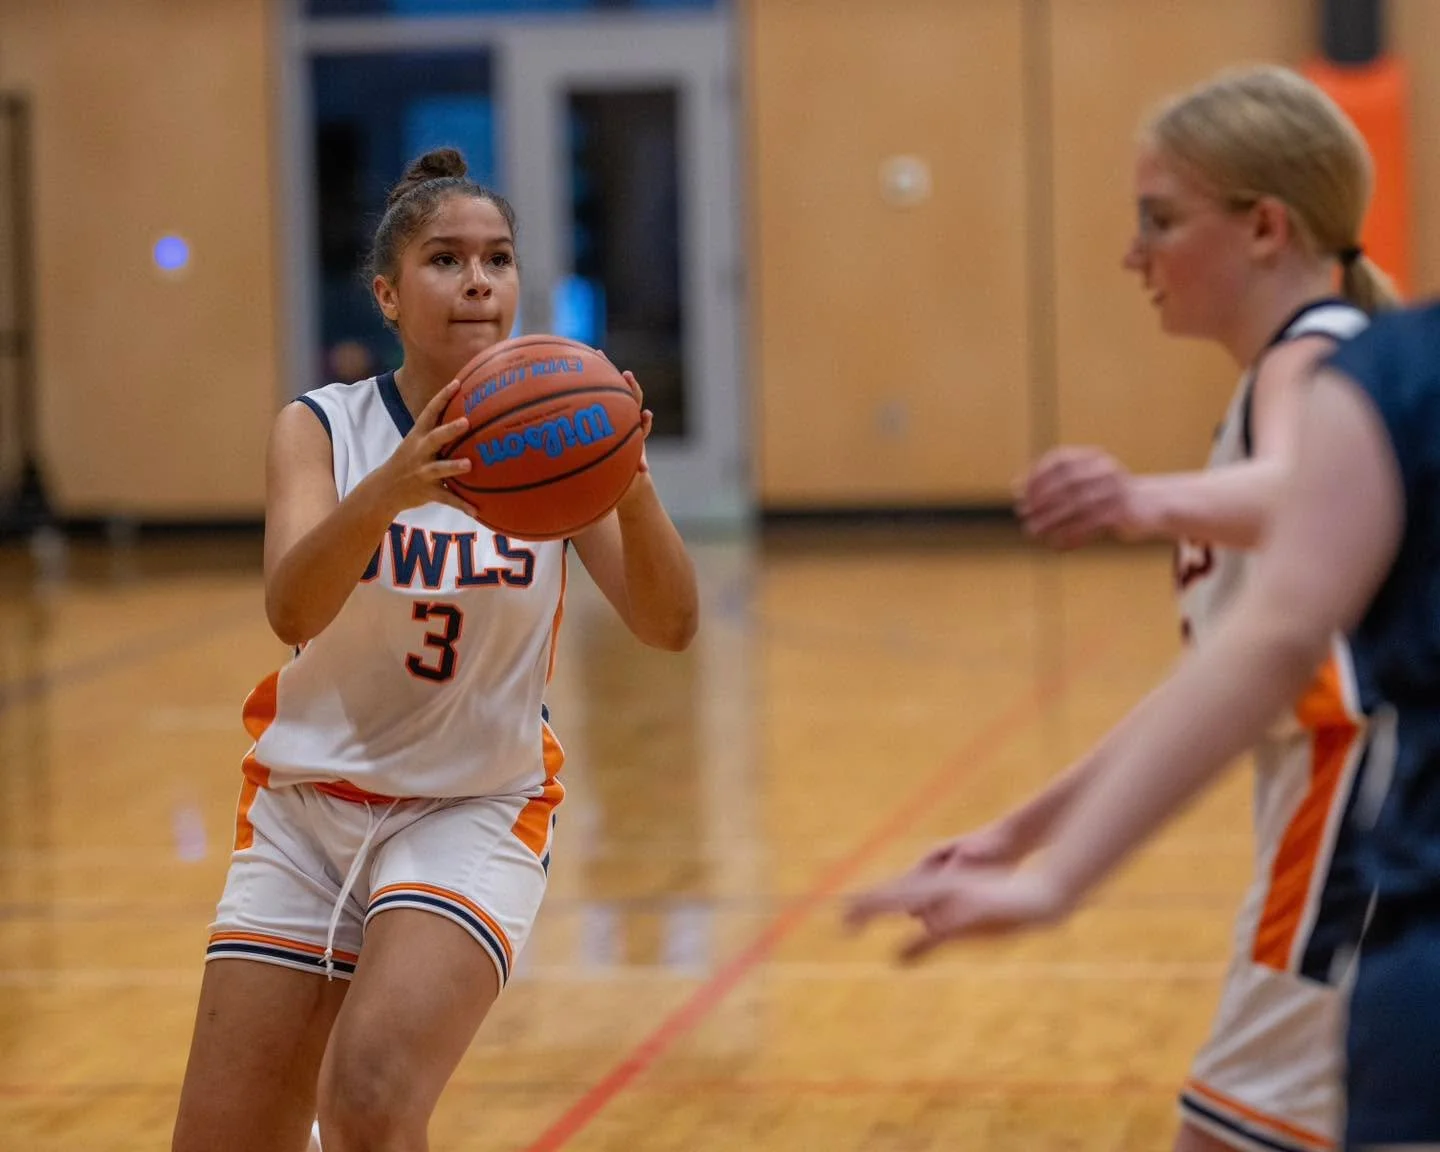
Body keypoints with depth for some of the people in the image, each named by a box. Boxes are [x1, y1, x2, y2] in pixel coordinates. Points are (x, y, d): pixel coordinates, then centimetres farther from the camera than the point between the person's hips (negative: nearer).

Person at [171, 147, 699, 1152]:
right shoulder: (321, 429, -5)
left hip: (473, 815, -1)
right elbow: (291, 609, -24)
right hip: (304, 813, 2)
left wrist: (632, 492, -38)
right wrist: (385, 492, -44)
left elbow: (668, 626, -18)